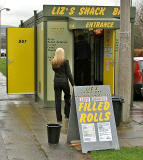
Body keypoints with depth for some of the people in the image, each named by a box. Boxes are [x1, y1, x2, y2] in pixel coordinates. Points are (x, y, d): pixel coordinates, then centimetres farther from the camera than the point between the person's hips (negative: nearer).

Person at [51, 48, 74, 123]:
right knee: (67, 97, 19)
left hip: (56, 81, 3)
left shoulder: (53, 62, 4)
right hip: (64, 81, -3)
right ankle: (67, 113, 20)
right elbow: (69, 73, -10)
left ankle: (59, 118, 5)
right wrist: (73, 84, -7)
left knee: (57, 100, 4)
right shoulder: (65, 61, -8)